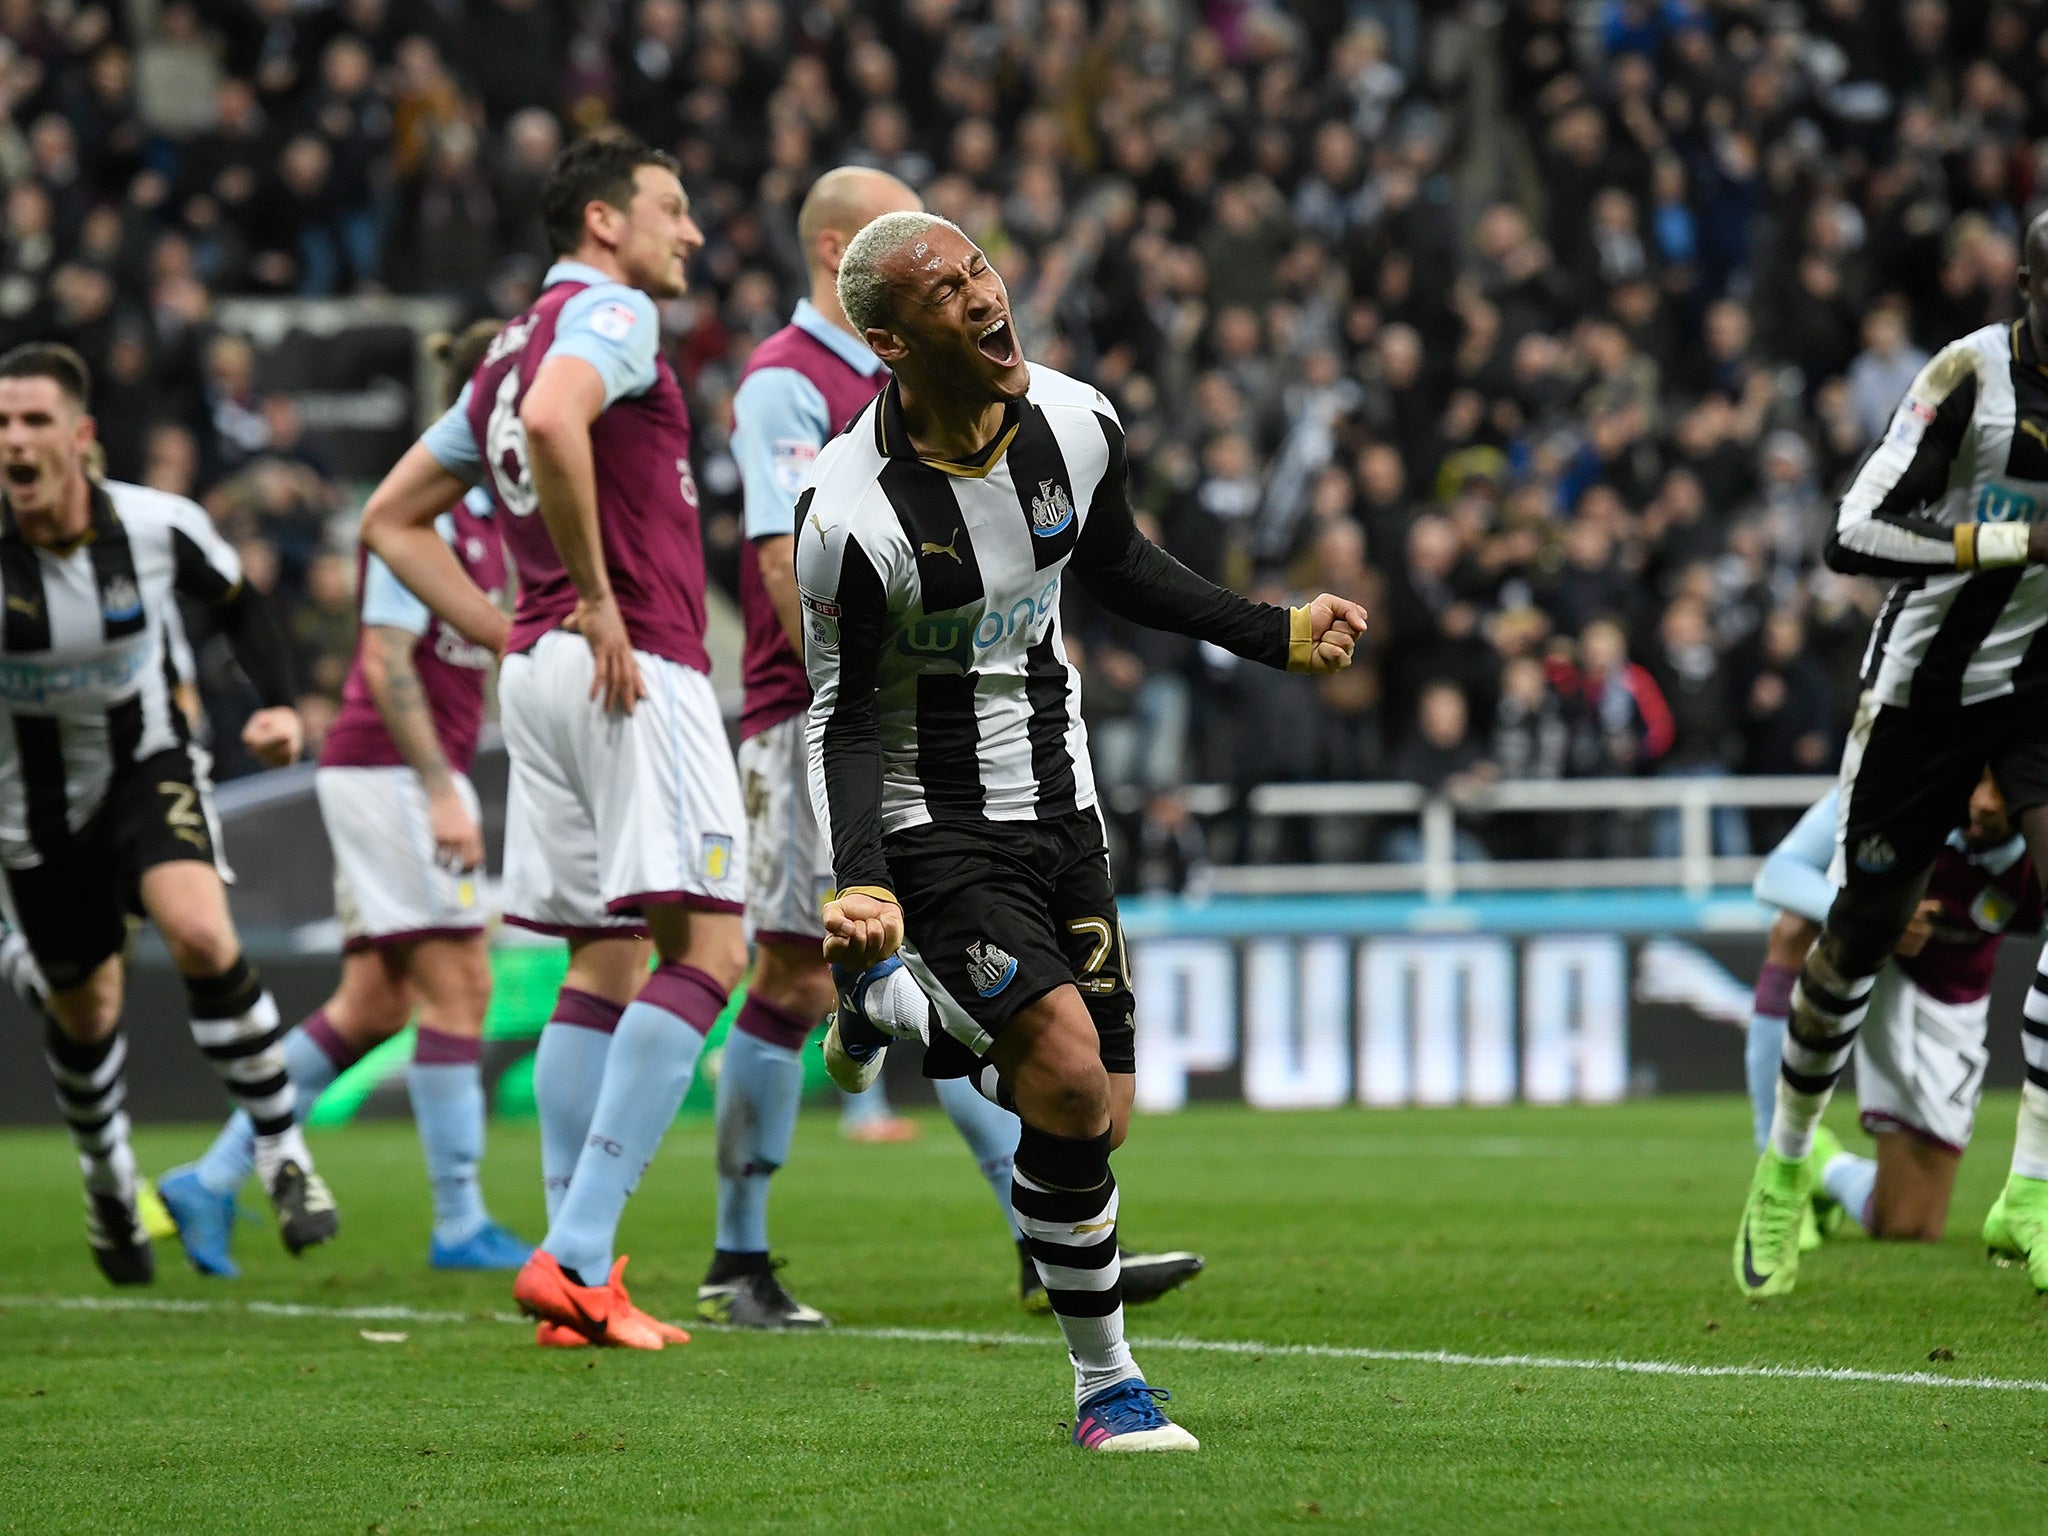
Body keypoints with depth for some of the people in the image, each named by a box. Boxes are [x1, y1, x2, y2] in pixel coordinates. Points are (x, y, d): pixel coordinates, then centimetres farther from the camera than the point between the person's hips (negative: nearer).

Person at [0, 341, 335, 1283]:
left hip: (148, 764, -1)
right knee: (82, 1008, 14)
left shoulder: (162, 527, -19)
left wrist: (279, 703, -11)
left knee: (200, 932, -28)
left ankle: (281, 1153, -14)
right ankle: (109, 1184, 45)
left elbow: (236, 604, 2)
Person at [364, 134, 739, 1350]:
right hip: (637, 666, -9)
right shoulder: (610, 314, -5)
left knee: (604, 961, 9)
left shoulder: (515, 349, 22)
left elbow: (393, 519, 25)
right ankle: (579, 1255, -21)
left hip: (545, 672, 9)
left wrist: (511, 635, 17)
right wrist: (597, 602, -20)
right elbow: (554, 423, -28)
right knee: (704, 948, -12)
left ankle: (578, 1272, 3)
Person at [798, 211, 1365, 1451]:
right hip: (930, 826, -6)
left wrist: (1277, 636, 12)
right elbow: (843, 715, -15)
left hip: (1058, 802, 6)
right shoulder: (854, 512, -23)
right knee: (1069, 1074, -22)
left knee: (1103, 1111, 4)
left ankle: (899, 1023, 32)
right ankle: (1106, 1383, -4)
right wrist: (859, 885, -26)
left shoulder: (1076, 425, -6)